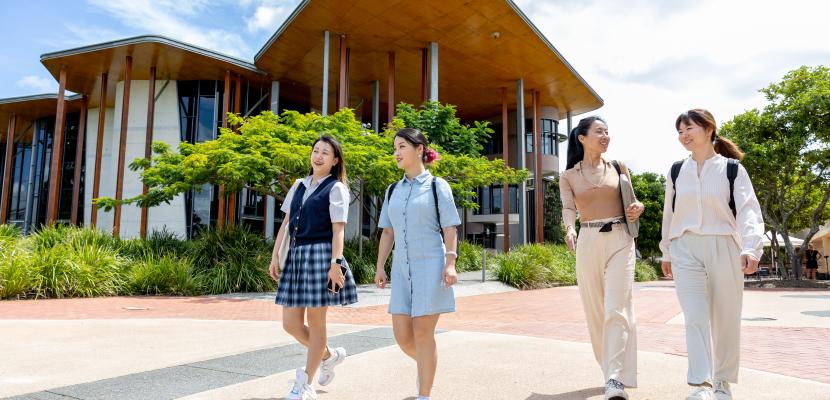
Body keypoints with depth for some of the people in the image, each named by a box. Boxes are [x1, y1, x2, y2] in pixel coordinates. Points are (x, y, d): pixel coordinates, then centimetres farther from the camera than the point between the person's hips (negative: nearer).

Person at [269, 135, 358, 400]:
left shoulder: (336, 188, -1)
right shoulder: (298, 186, 16)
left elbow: (338, 229, -9)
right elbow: (286, 223, 15)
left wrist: (335, 263, -18)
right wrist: (275, 255, 8)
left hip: (320, 254, -6)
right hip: (296, 254, 7)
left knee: (315, 322, 2)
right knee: (291, 324, 7)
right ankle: (329, 355, 31)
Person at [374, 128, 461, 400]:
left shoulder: (437, 186, 0)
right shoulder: (393, 190, 13)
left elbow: (450, 229, -4)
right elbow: (387, 232, 14)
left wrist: (450, 263, -14)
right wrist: (380, 266, 9)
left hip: (430, 266, -4)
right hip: (401, 268, 5)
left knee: (422, 333, -4)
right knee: (402, 336, 4)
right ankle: (425, 364, 36)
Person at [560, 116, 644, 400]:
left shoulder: (619, 168, 9)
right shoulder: (568, 176, 5)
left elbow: (630, 202, 18)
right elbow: (568, 208, -8)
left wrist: (638, 207, -6)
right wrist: (569, 229, -29)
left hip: (620, 240, 0)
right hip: (588, 242, 1)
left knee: (617, 309, -13)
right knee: (595, 310, 6)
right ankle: (610, 371, 24)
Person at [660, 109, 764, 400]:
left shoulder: (732, 169, 2)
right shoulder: (677, 172, 10)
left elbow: (749, 211, -6)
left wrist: (751, 249, -21)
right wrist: (666, 253, 17)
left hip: (724, 248, -1)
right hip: (686, 250, 1)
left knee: (725, 318, 6)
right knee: (695, 316, -11)